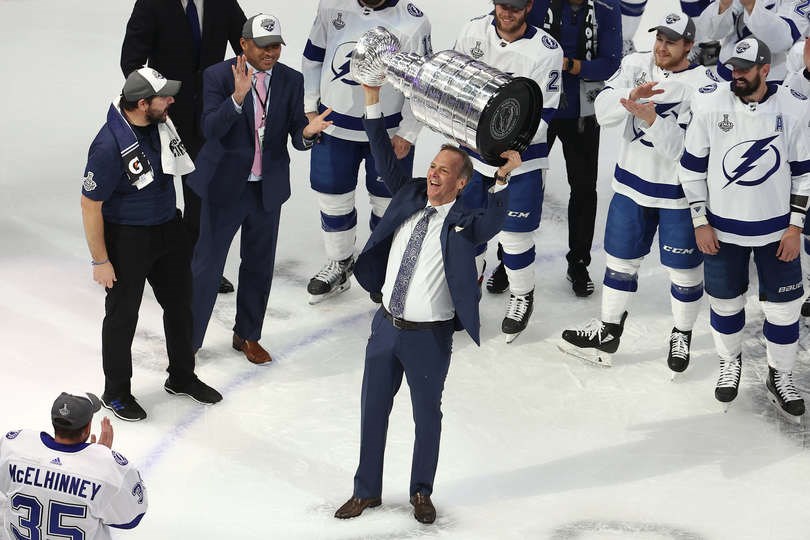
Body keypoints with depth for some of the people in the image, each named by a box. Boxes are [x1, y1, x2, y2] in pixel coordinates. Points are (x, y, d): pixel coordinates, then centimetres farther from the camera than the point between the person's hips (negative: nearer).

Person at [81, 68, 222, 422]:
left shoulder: (160, 122, -8)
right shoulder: (110, 146, -30)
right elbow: (90, 205, -21)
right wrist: (100, 261, -16)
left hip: (168, 230, 8)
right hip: (126, 238, -8)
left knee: (180, 305, 20)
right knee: (122, 316, 8)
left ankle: (181, 377, 41)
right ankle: (115, 393, 28)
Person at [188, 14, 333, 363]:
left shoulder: (291, 81, -1)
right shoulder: (219, 76, -12)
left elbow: (296, 134, -5)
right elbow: (210, 129, -22)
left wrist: (306, 133, -29)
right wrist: (238, 97, -37)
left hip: (269, 188, 4)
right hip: (225, 186, -4)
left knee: (259, 264, 15)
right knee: (207, 263, 2)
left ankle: (248, 335, 33)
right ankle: (188, 338, 14)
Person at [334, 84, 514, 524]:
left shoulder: (463, 222, -13)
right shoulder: (409, 196, 3)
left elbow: (492, 222, -32)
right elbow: (385, 161, 3)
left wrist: (503, 180, -47)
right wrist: (373, 103, -4)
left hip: (429, 336, -5)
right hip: (387, 324, 5)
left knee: (426, 415, 12)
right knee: (373, 410, 15)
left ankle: (422, 492, 31)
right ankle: (367, 490, 31)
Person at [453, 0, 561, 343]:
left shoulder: (547, 51, -19)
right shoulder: (474, 30, -7)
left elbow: (544, 113, -16)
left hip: (521, 156, -4)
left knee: (515, 233, 1)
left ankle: (522, 295, 26)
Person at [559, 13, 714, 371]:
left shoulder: (701, 87, -19)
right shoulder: (636, 65, -3)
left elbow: (684, 149, -23)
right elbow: (604, 113, -10)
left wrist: (651, 118, -36)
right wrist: (630, 96, -29)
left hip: (677, 194, -4)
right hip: (632, 184, 4)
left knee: (684, 270, 8)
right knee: (621, 260, 15)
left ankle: (682, 334, 31)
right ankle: (608, 332, 30)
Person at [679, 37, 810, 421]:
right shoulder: (710, 103, -11)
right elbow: (692, 166, -3)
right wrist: (700, 223, -4)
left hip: (776, 230, 0)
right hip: (722, 229, 0)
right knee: (726, 302, 13)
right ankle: (730, 362, 40)